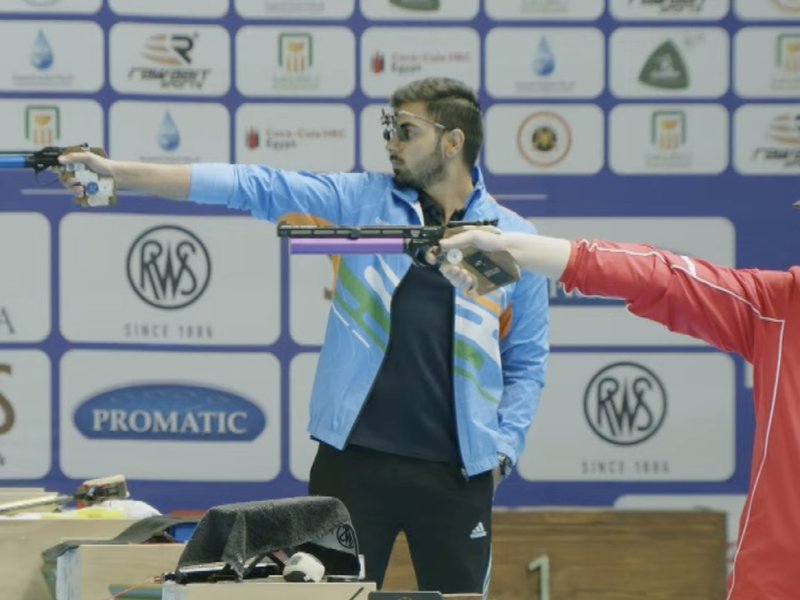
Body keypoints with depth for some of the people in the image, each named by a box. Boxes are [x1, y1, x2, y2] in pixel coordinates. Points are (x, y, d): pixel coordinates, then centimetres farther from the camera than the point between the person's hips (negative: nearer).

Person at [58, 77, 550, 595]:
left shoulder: (515, 240, 4)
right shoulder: (362, 201, 5)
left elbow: (526, 362, 8)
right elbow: (254, 187, -1)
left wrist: (502, 452, -3)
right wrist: (122, 174, -8)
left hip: (456, 474, 0)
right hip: (353, 461, 1)